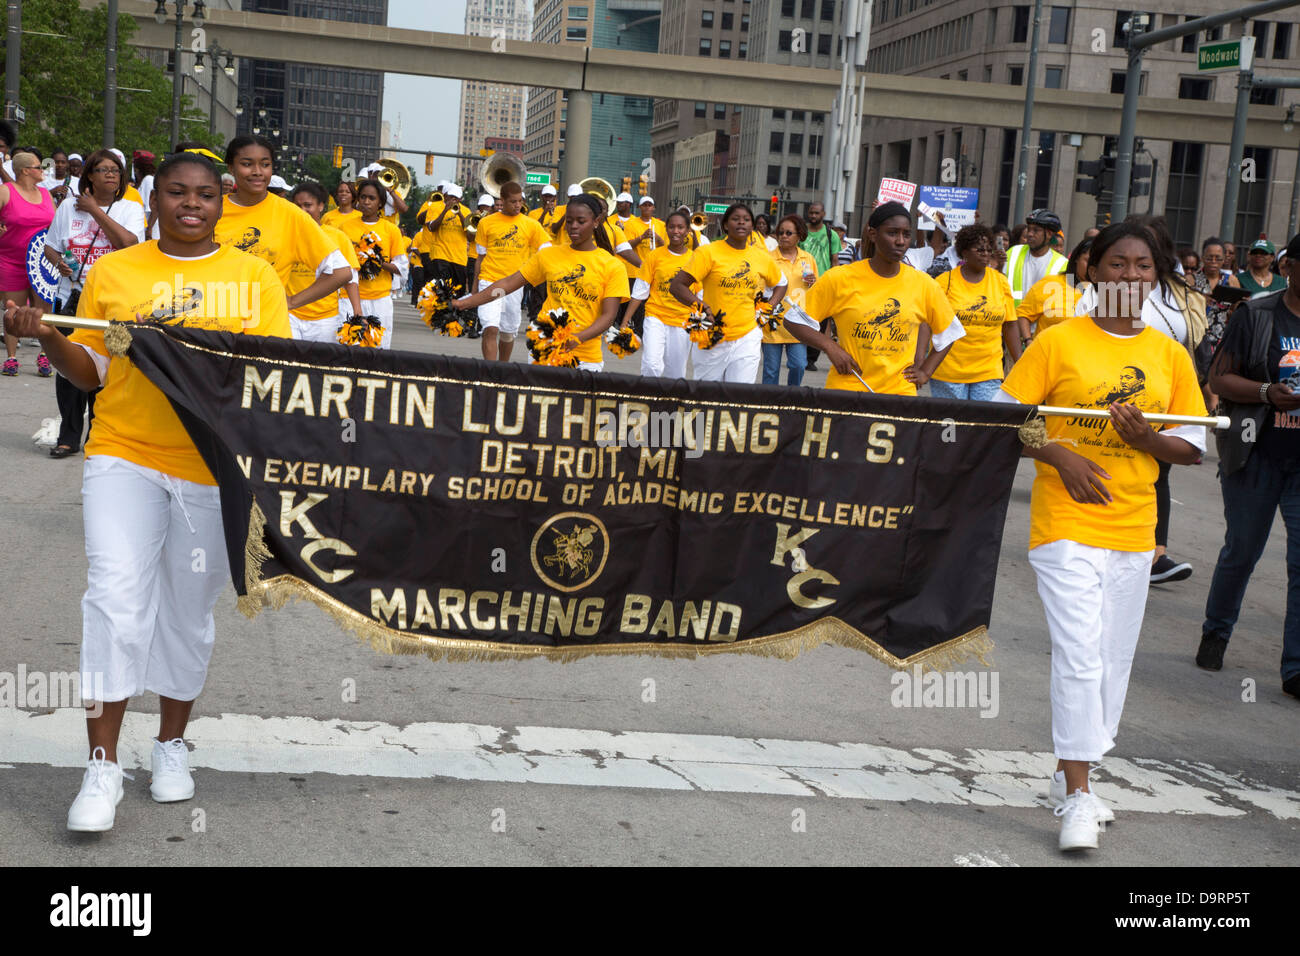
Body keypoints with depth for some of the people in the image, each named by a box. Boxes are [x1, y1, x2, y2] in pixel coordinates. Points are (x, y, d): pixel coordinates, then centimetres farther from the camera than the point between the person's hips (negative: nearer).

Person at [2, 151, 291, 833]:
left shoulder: (255, 275, 8)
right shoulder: (112, 272, 9)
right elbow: (91, 373, 10)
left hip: (214, 467, 1)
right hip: (124, 454, 0)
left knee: (189, 609, 9)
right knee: (116, 598, -12)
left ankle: (172, 743, 28)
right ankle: (103, 765, -3)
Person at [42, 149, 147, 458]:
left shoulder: (130, 209, 3)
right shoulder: (69, 206, 10)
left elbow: (128, 242, -16)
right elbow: (50, 246, 17)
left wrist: (96, 210, -9)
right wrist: (59, 262, -6)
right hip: (73, 296, 2)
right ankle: (69, 437, 10)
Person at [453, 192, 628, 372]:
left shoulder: (613, 266, -2)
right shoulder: (549, 255, 7)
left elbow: (608, 315, -8)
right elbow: (508, 283, 5)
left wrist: (577, 338, -26)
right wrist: (462, 303, -3)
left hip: (586, 358, -2)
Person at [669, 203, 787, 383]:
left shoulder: (762, 256, 8)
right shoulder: (708, 252, -5)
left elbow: (781, 284, 26)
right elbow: (677, 286, -8)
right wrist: (704, 309, -16)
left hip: (747, 337, 2)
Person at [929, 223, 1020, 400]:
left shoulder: (1001, 282, 9)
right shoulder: (944, 282, -2)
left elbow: (1010, 325, 13)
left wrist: (1018, 363, 11)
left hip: (988, 371, 2)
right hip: (948, 372, -2)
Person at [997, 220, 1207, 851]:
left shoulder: (1169, 355, 8)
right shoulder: (1057, 341, -3)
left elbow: (1193, 446, 10)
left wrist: (1146, 438, -10)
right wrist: (1060, 456, -16)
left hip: (1133, 530, 5)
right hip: (1066, 525, -4)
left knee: (1114, 660, 10)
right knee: (1079, 656, -11)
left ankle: (1069, 778, 26)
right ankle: (1077, 797, -5)